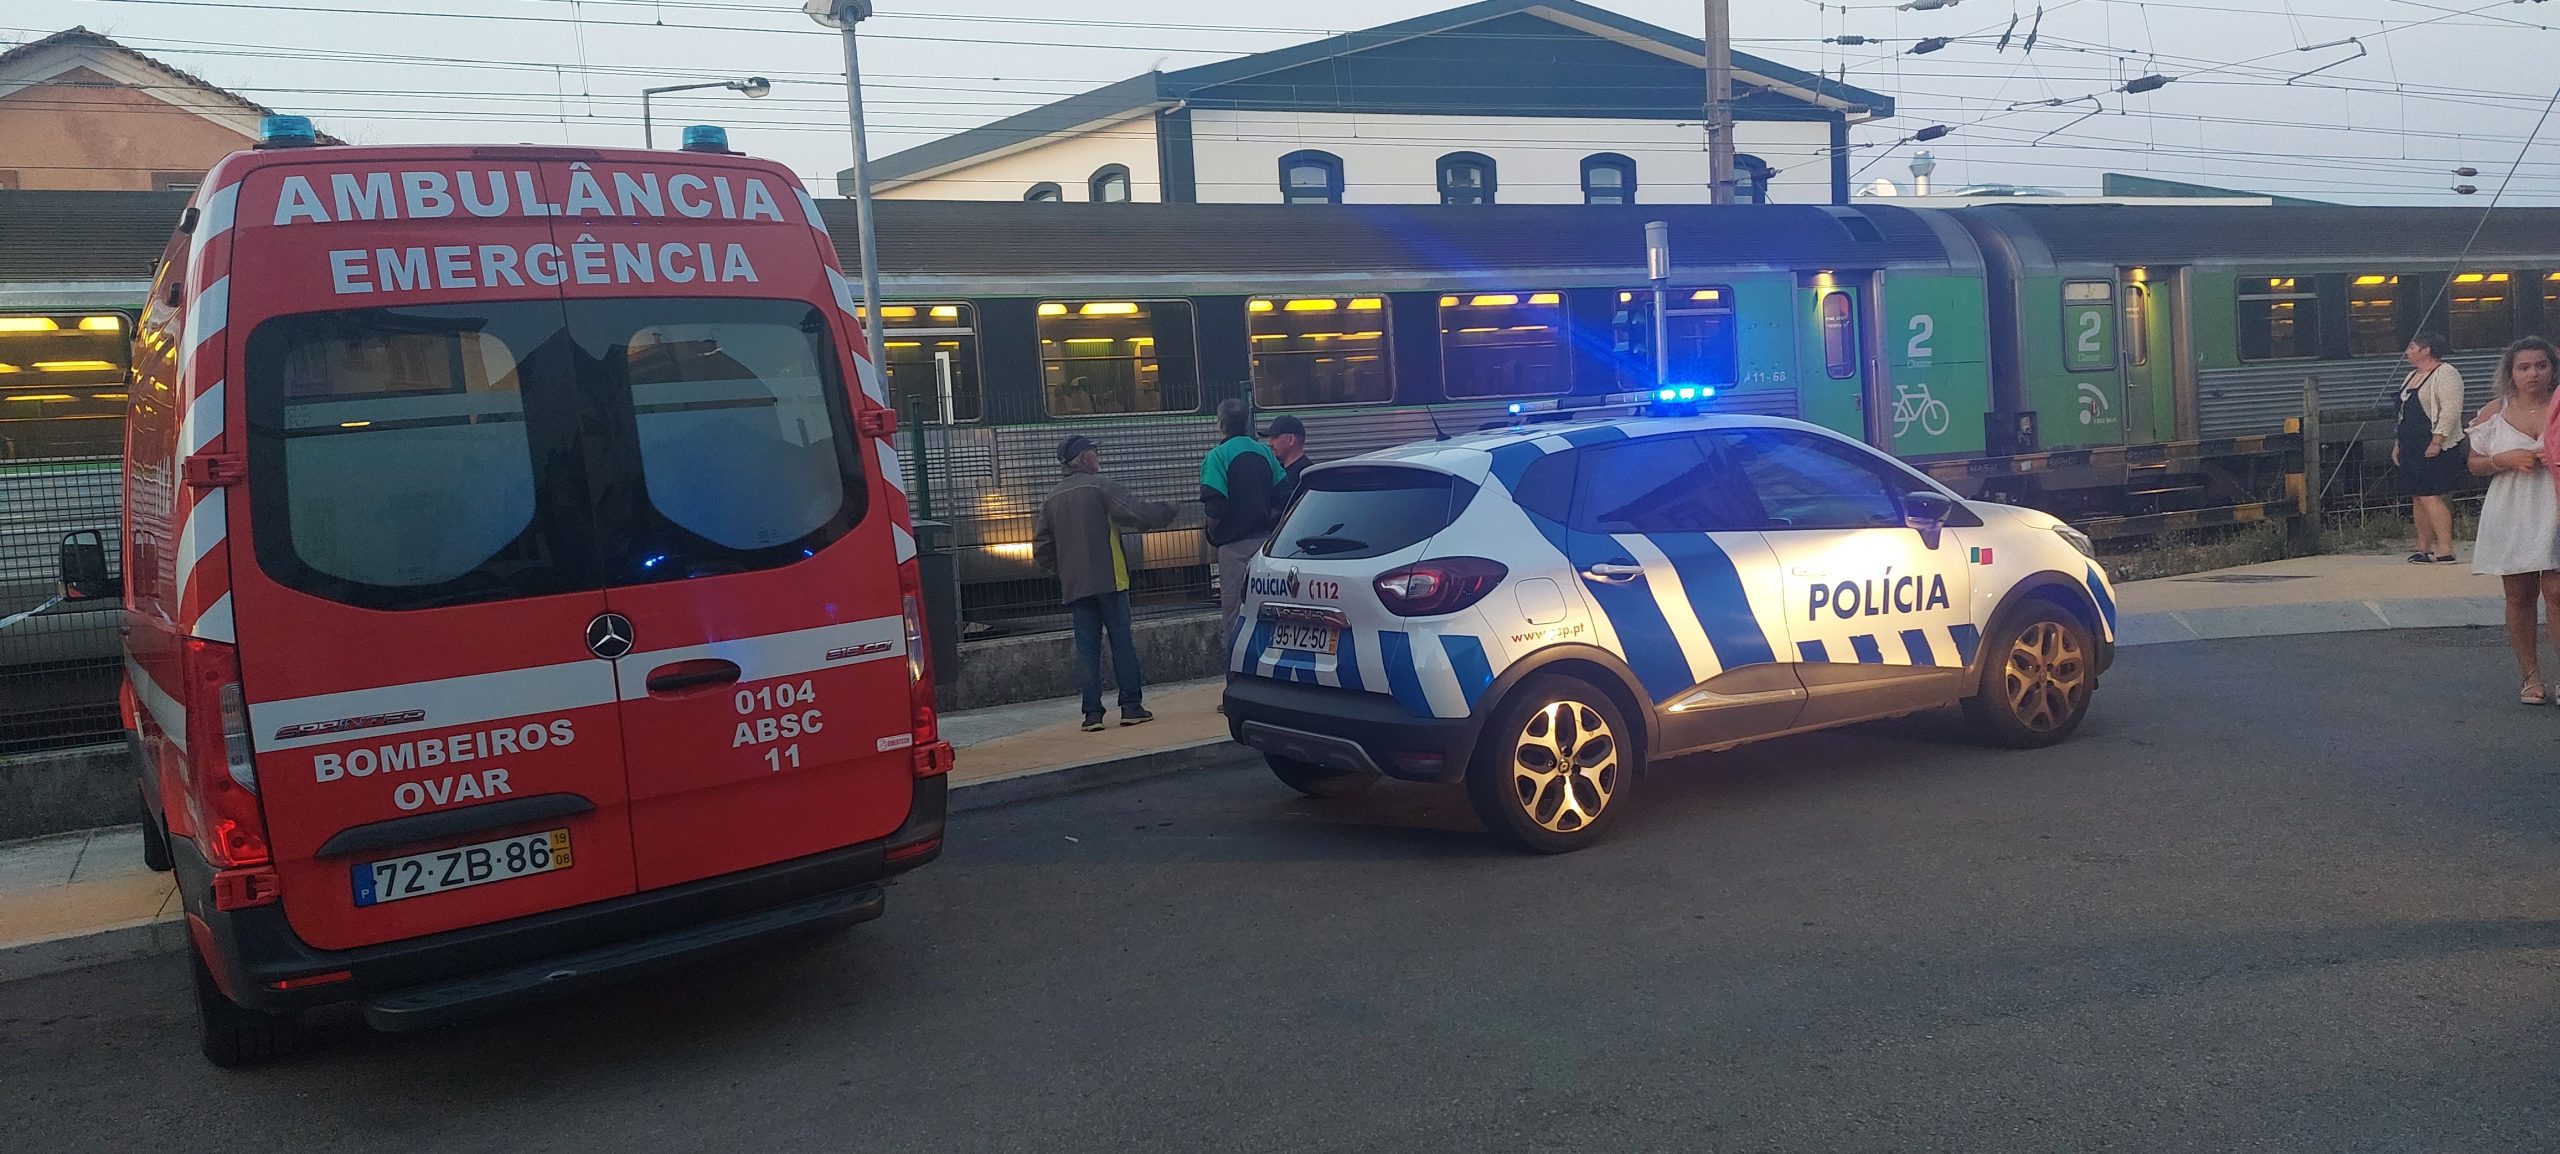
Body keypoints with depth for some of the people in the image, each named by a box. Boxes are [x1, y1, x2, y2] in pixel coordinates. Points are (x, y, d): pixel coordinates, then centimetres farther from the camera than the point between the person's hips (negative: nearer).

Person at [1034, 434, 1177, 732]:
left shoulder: (1052, 499, 15)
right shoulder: (1099, 485, -4)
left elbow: (1042, 549, 15)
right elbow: (1135, 513, -13)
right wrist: (1167, 509, 3)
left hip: (1074, 586, 5)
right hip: (1109, 580, -5)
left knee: (1087, 648, 5)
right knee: (1122, 642, 1)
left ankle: (1092, 713, 2)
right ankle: (1131, 707, 1)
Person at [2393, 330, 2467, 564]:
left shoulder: (2446, 374, -10)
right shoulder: (2412, 376, 20)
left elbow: (2451, 410, -18)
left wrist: (2437, 442, -22)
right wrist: (2397, 443, 20)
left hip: (2433, 448, -9)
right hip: (2410, 447, 9)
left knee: (2429, 497, -13)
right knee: (2418, 498, 9)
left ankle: (2446, 550, -13)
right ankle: (2424, 549, 13)